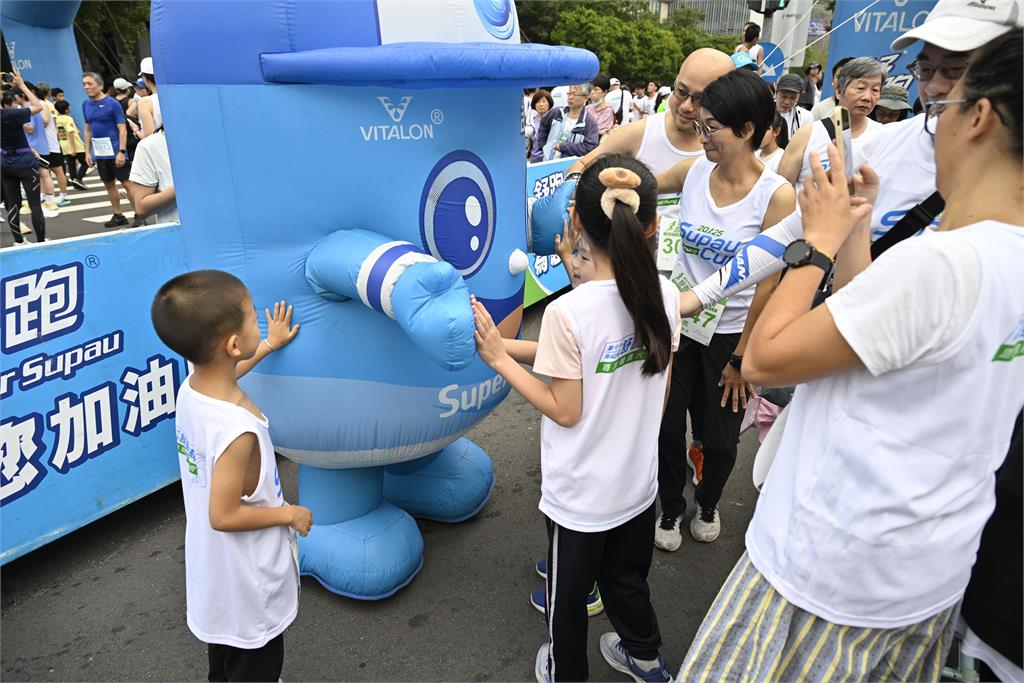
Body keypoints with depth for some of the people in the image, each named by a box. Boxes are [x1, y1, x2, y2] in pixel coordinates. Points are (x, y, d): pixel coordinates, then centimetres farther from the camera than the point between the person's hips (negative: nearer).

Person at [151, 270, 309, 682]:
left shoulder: (191, 387, -12)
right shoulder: (238, 430, -37)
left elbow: (223, 371, 13)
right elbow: (224, 515, -29)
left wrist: (270, 344, 23)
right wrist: (289, 514, -16)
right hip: (247, 582, -8)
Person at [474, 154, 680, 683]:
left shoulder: (567, 312, -27)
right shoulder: (665, 297, -10)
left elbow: (564, 411, -20)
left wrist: (499, 358, -13)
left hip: (580, 494, -5)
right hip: (638, 479, 5)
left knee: (568, 590, 22)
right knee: (627, 578, 30)